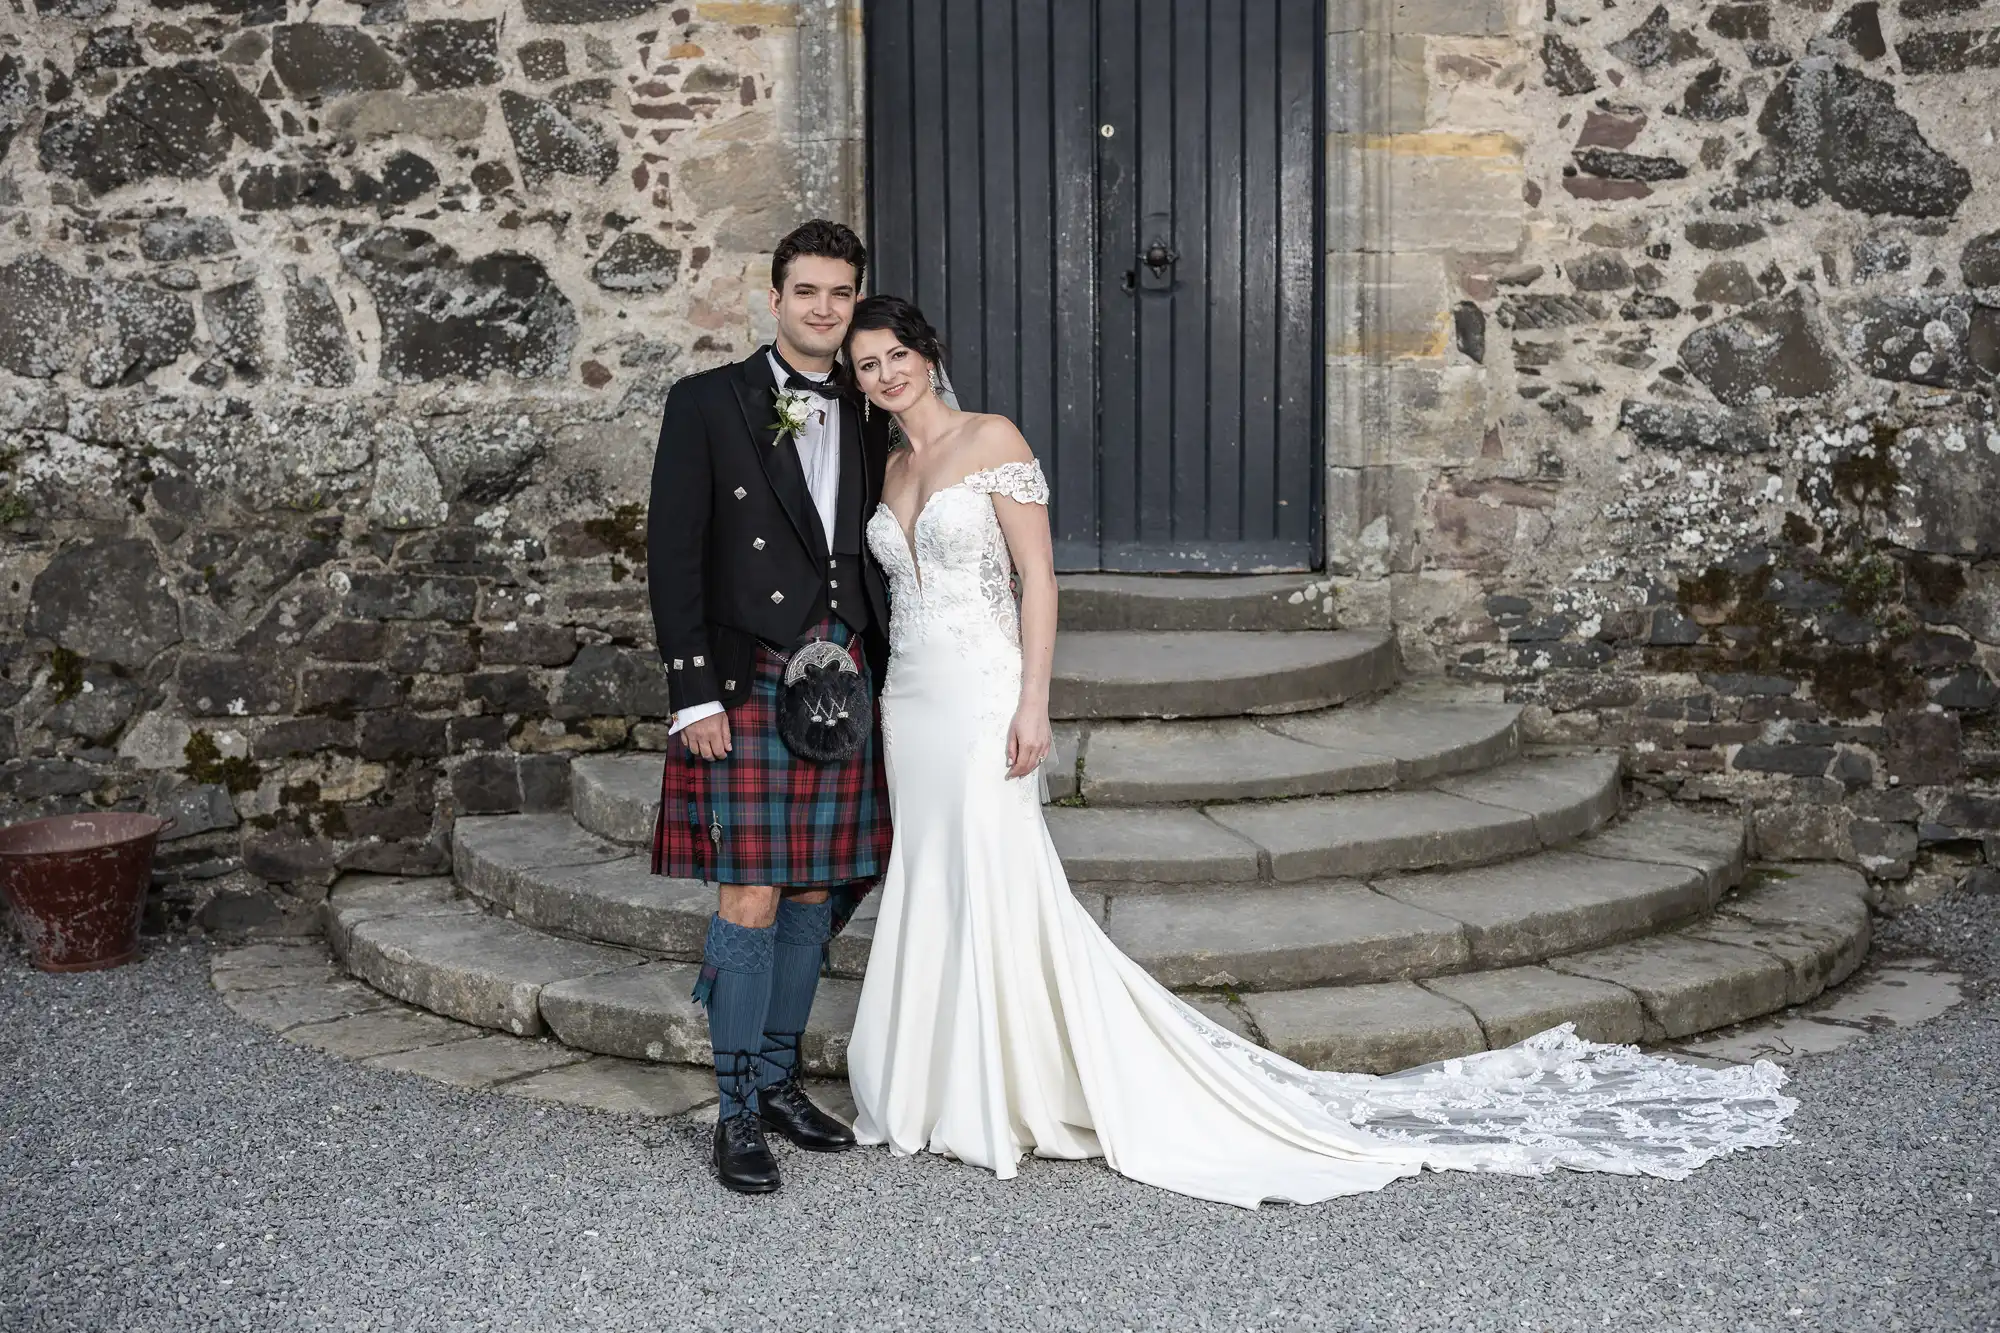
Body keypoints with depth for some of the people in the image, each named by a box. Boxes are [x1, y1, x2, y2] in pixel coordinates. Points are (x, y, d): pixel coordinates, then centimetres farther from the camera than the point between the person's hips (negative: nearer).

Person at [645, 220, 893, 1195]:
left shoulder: (865, 421, 14)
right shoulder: (708, 404, -1)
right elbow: (673, 556, -5)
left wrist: (874, 677, 11)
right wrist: (693, 693, -11)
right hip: (749, 683, -5)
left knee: (814, 896, 9)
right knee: (750, 903, -6)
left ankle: (778, 1077, 24)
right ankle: (737, 1113, 6)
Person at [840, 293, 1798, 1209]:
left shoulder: (991, 440, -6)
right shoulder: (895, 467, 16)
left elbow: (1038, 577, -10)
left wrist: (1031, 702, -17)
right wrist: (883, 712, 15)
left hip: (978, 700, -8)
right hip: (909, 703, 8)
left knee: (999, 893, -6)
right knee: (927, 892, 11)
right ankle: (948, 1090, 22)